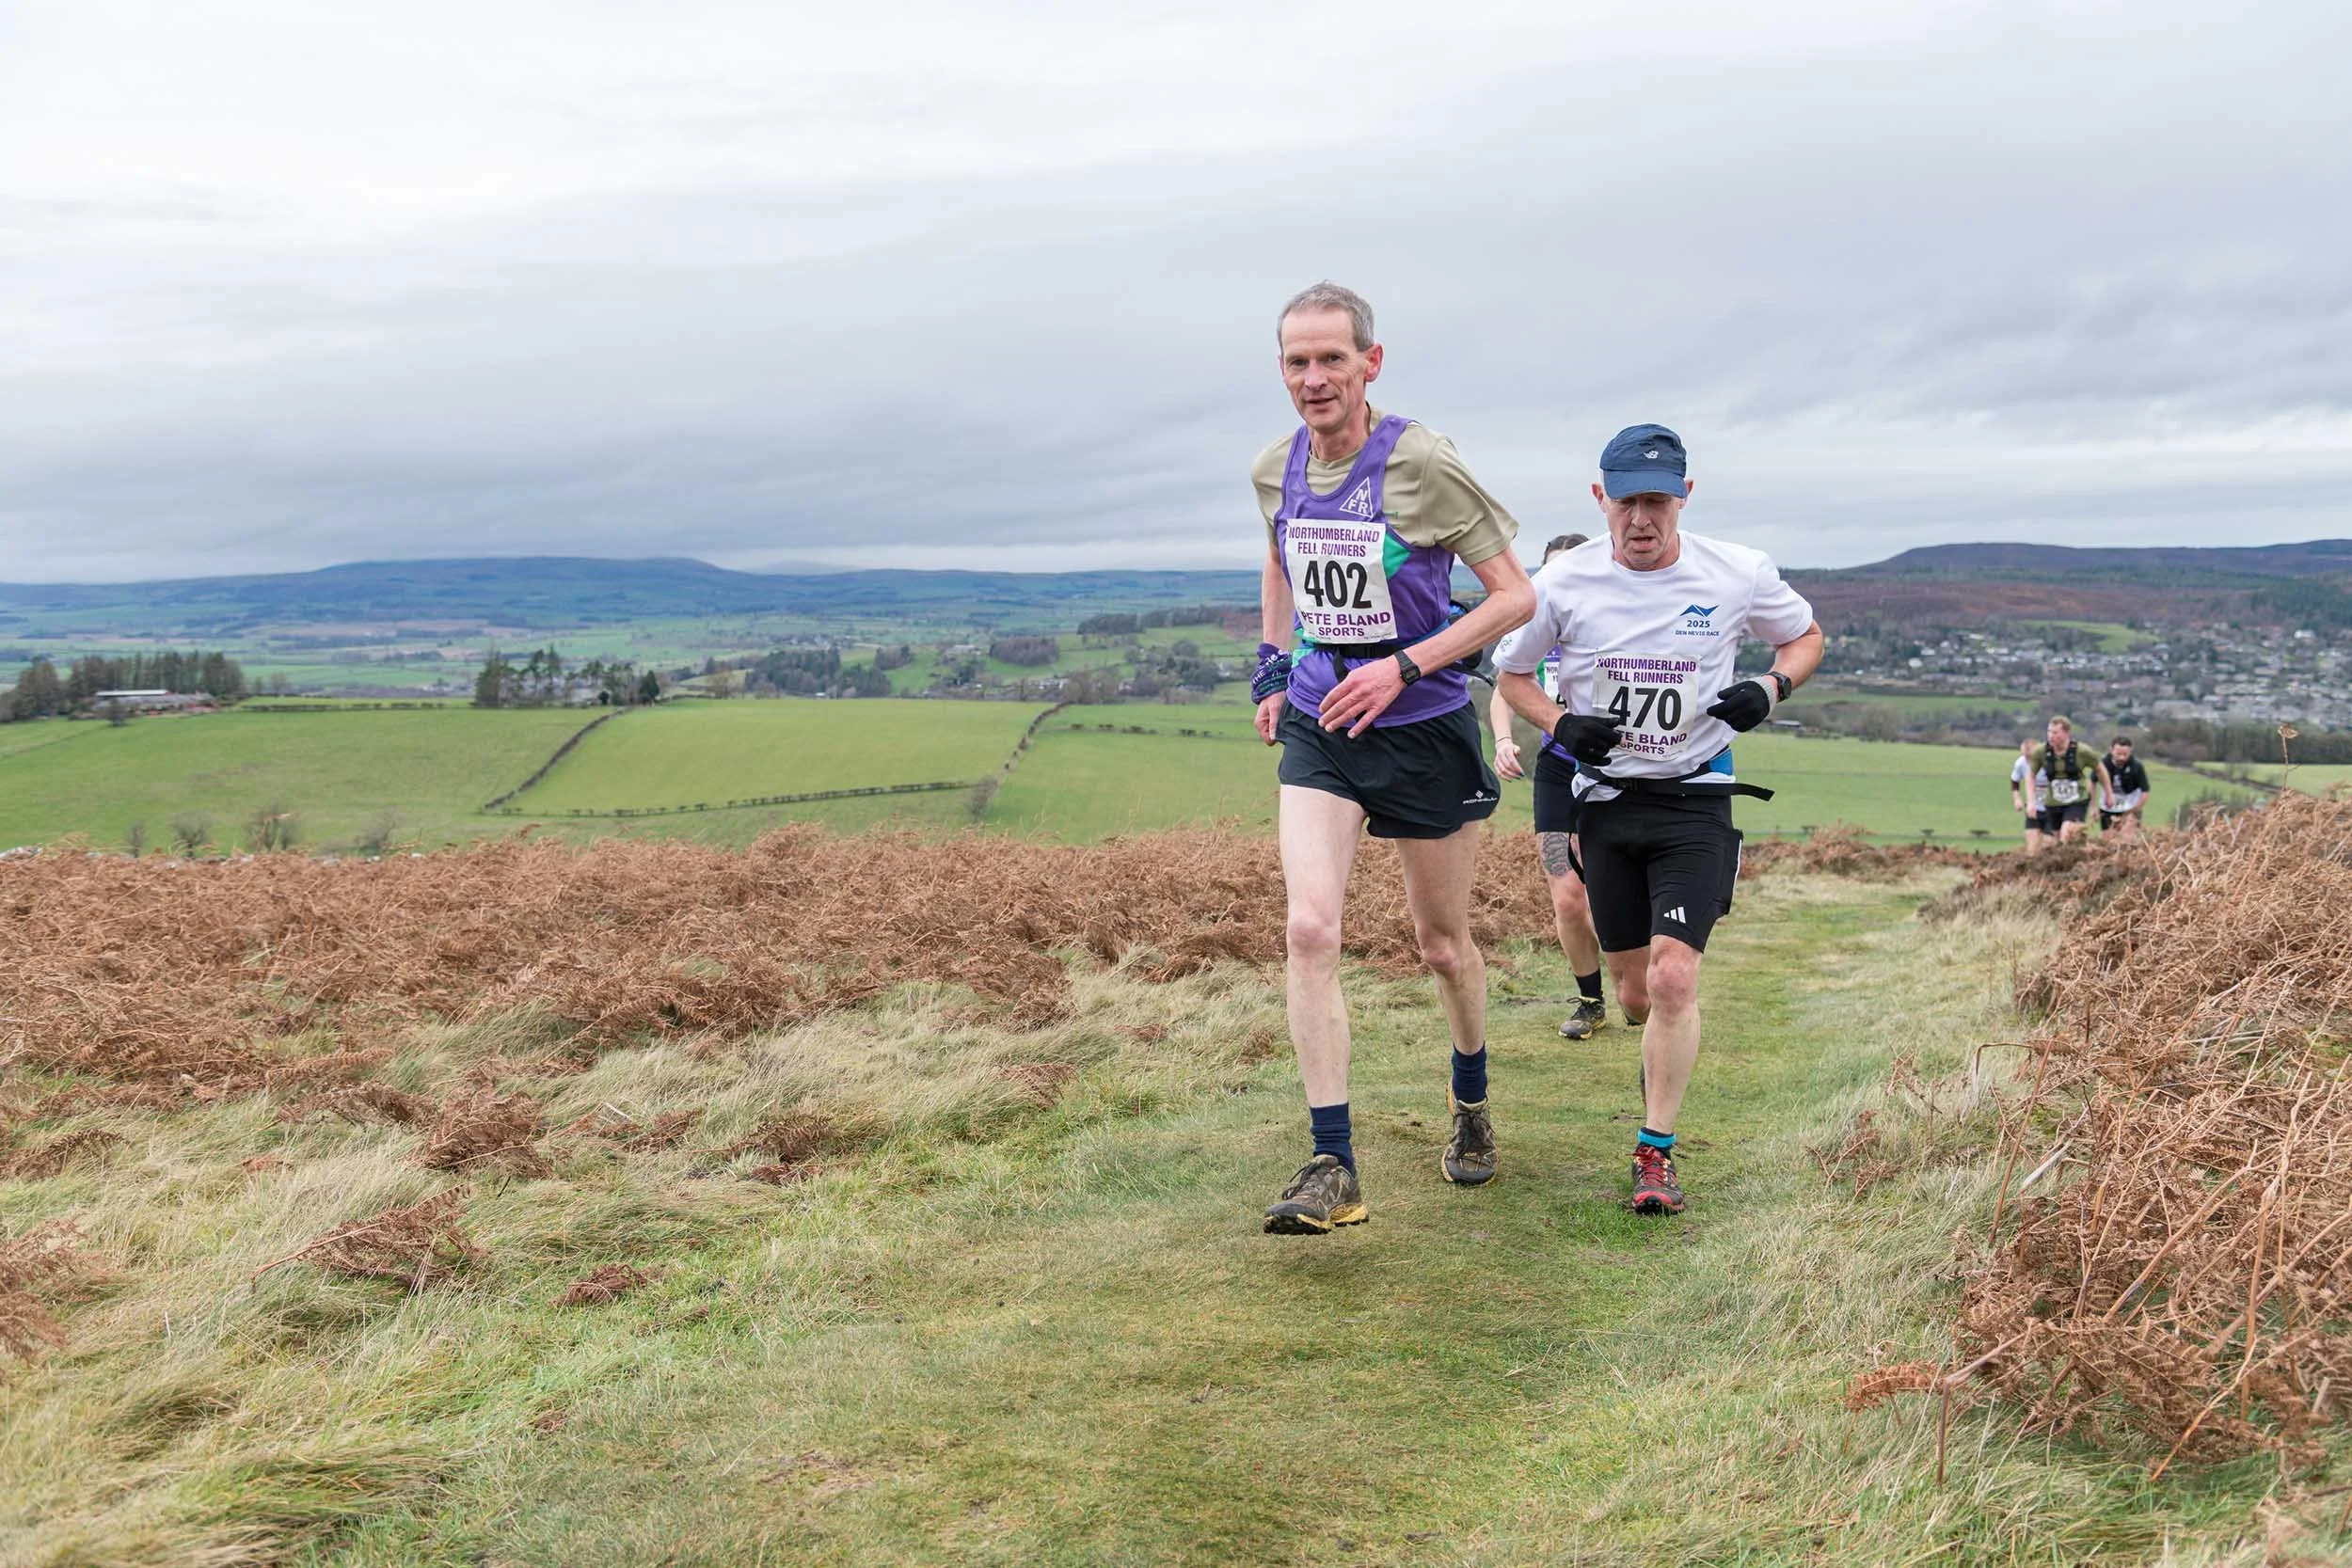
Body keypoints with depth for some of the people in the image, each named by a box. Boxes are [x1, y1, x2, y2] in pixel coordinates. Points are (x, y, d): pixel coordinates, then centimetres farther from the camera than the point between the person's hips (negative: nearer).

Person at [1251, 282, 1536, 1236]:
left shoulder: (1421, 463, -15)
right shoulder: (1275, 471, 1)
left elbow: (1516, 596, -12)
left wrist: (1404, 666, -20)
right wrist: (1272, 667, 12)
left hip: (1424, 729, -3)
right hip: (1317, 729, 3)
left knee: (1441, 944, 11)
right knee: (1310, 929, -15)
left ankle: (1471, 1108, 40)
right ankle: (1333, 1168, -11)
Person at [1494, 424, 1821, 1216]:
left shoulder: (1738, 574, -7)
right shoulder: (1564, 582, -7)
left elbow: (1806, 636, 11)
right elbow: (1510, 673, 7)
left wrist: (1770, 687, -11)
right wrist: (1563, 724, -13)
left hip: (1697, 800, -2)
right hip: (1606, 797, 2)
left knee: (1674, 978, -16)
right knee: (1636, 992, 8)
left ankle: (1656, 1152, -2)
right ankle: (1664, 1058, 45)